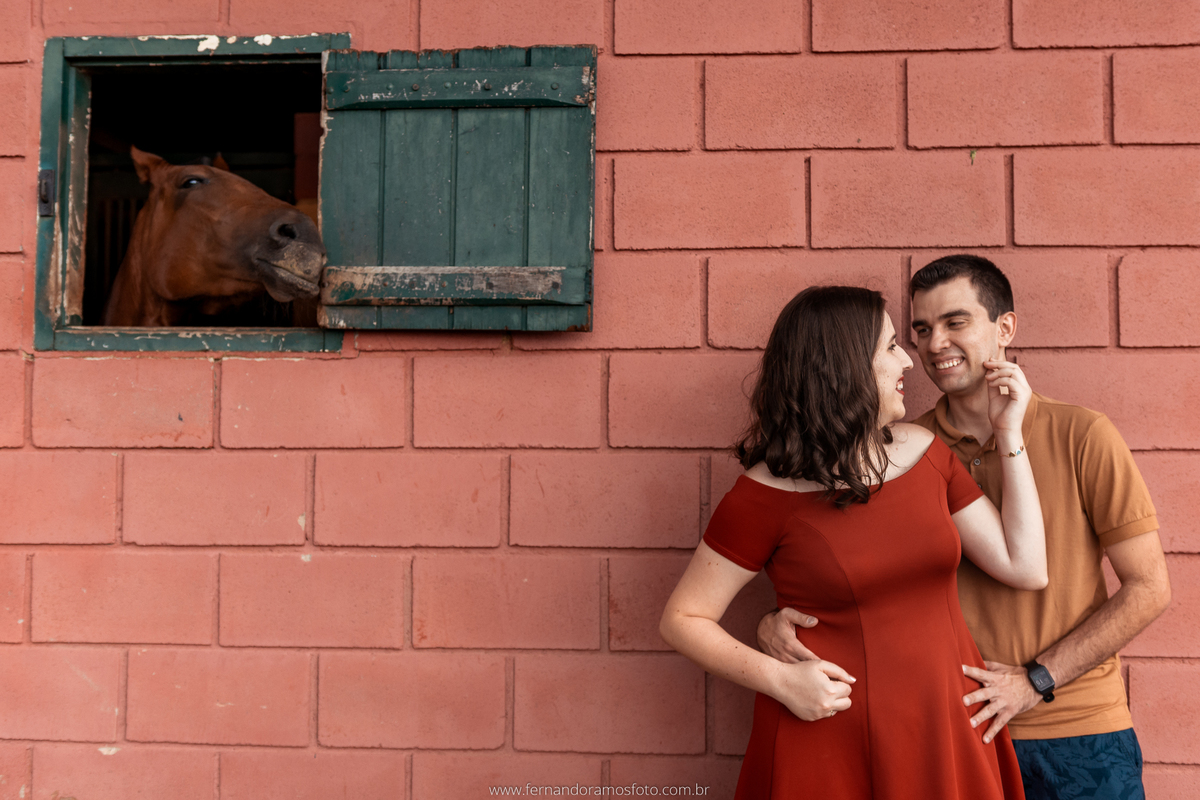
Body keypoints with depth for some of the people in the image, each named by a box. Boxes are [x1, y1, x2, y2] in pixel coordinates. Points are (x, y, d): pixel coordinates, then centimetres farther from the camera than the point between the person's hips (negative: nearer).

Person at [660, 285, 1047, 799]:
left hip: (944, 736, 5)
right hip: (827, 743, -5)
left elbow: (1026, 569, 0)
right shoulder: (768, 494, -14)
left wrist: (1009, 433, -1)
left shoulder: (924, 452, 3)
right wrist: (780, 680, -21)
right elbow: (682, 619, -9)